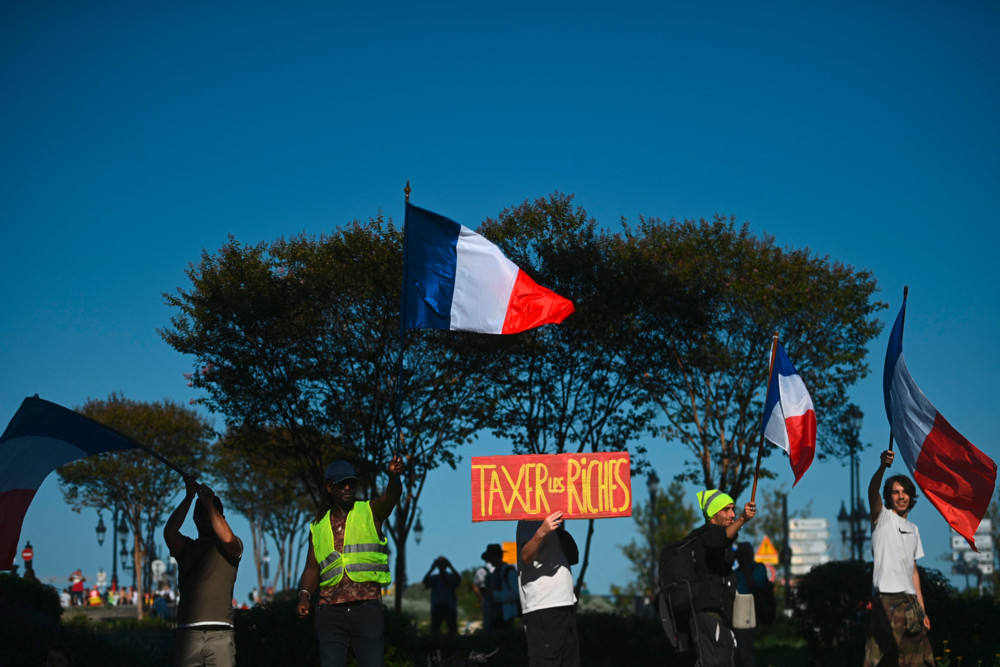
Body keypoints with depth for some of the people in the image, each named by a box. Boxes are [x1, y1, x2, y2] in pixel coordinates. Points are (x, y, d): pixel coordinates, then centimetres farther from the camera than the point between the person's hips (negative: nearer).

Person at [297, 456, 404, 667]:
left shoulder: (371, 512, 5)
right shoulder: (318, 526, 15)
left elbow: (392, 496, -16)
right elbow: (312, 568, 13)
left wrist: (393, 476, -39)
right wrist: (304, 596, -7)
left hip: (367, 608, -2)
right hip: (330, 611, 3)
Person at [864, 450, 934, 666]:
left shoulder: (913, 529, 22)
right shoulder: (882, 517, 4)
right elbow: (872, 492, -18)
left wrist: (922, 610, 15)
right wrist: (883, 466, -37)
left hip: (910, 600, 7)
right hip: (887, 599, -7)